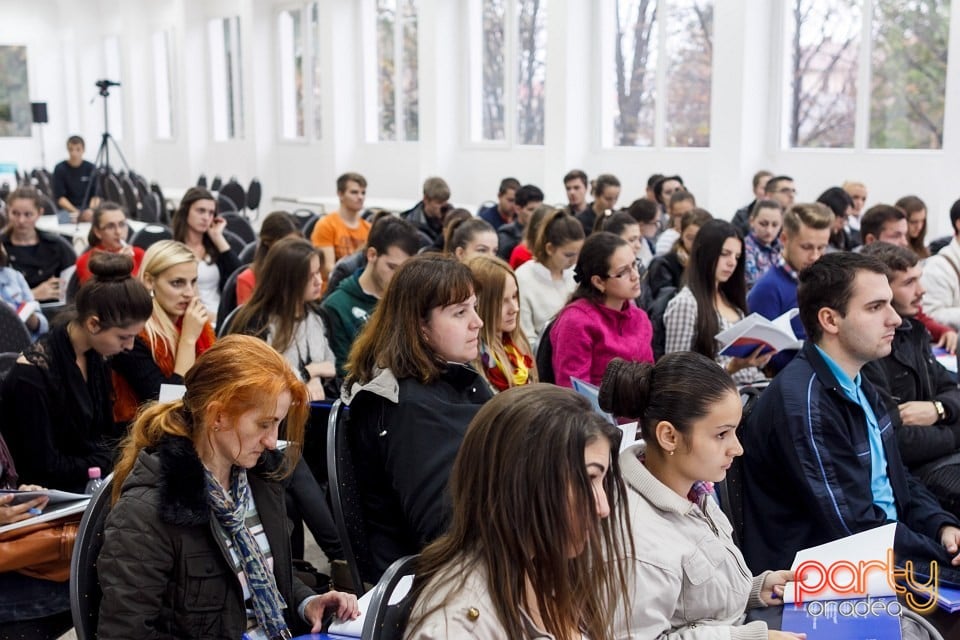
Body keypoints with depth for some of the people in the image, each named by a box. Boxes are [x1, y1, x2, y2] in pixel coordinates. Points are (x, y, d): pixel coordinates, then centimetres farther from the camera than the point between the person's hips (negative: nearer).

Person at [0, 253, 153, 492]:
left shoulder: (96, 357, 1)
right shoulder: (33, 373, -22)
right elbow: (43, 468, -19)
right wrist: (117, 463, -16)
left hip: (94, 480, 7)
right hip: (54, 494, -7)